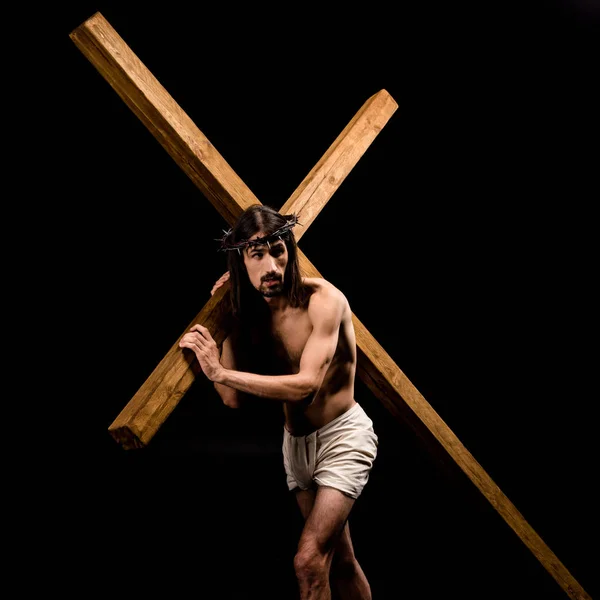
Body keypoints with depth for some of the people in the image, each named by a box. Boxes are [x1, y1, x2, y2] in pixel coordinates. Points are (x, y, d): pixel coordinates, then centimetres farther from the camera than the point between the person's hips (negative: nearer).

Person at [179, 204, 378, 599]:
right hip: (296, 443, 7)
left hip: (342, 436, -7)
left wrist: (221, 372, -33)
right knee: (340, 559, 19)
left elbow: (307, 384, -31)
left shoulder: (323, 299, -21)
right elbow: (236, 398, -7)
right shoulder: (251, 313, -3)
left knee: (309, 561, -16)